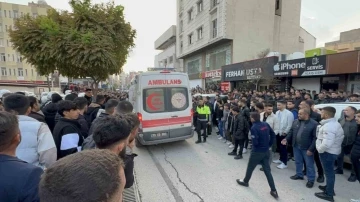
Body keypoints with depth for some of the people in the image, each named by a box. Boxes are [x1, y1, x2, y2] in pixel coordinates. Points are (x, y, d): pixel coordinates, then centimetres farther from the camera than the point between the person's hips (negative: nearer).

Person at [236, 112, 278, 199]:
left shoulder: (254, 128, -23)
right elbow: (273, 135, 4)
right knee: (267, 171, 15)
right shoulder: (266, 124, -3)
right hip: (266, 151, 6)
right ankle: (274, 191, 18)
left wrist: (252, 138, -2)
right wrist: (269, 144, 9)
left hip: (257, 152, -6)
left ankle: (245, 181, 39)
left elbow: (255, 142, -24)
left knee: (250, 168, 17)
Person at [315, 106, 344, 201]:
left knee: (329, 172, 3)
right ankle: (329, 187, 41)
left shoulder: (328, 126, -29)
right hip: (333, 151, 10)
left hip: (328, 152, -10)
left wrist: (319, 149, -18)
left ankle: (329, 194, 17)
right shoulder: (335, 123, 6)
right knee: (330, 171, 24)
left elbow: (326, 143, -35)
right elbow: (341, 137, 16)